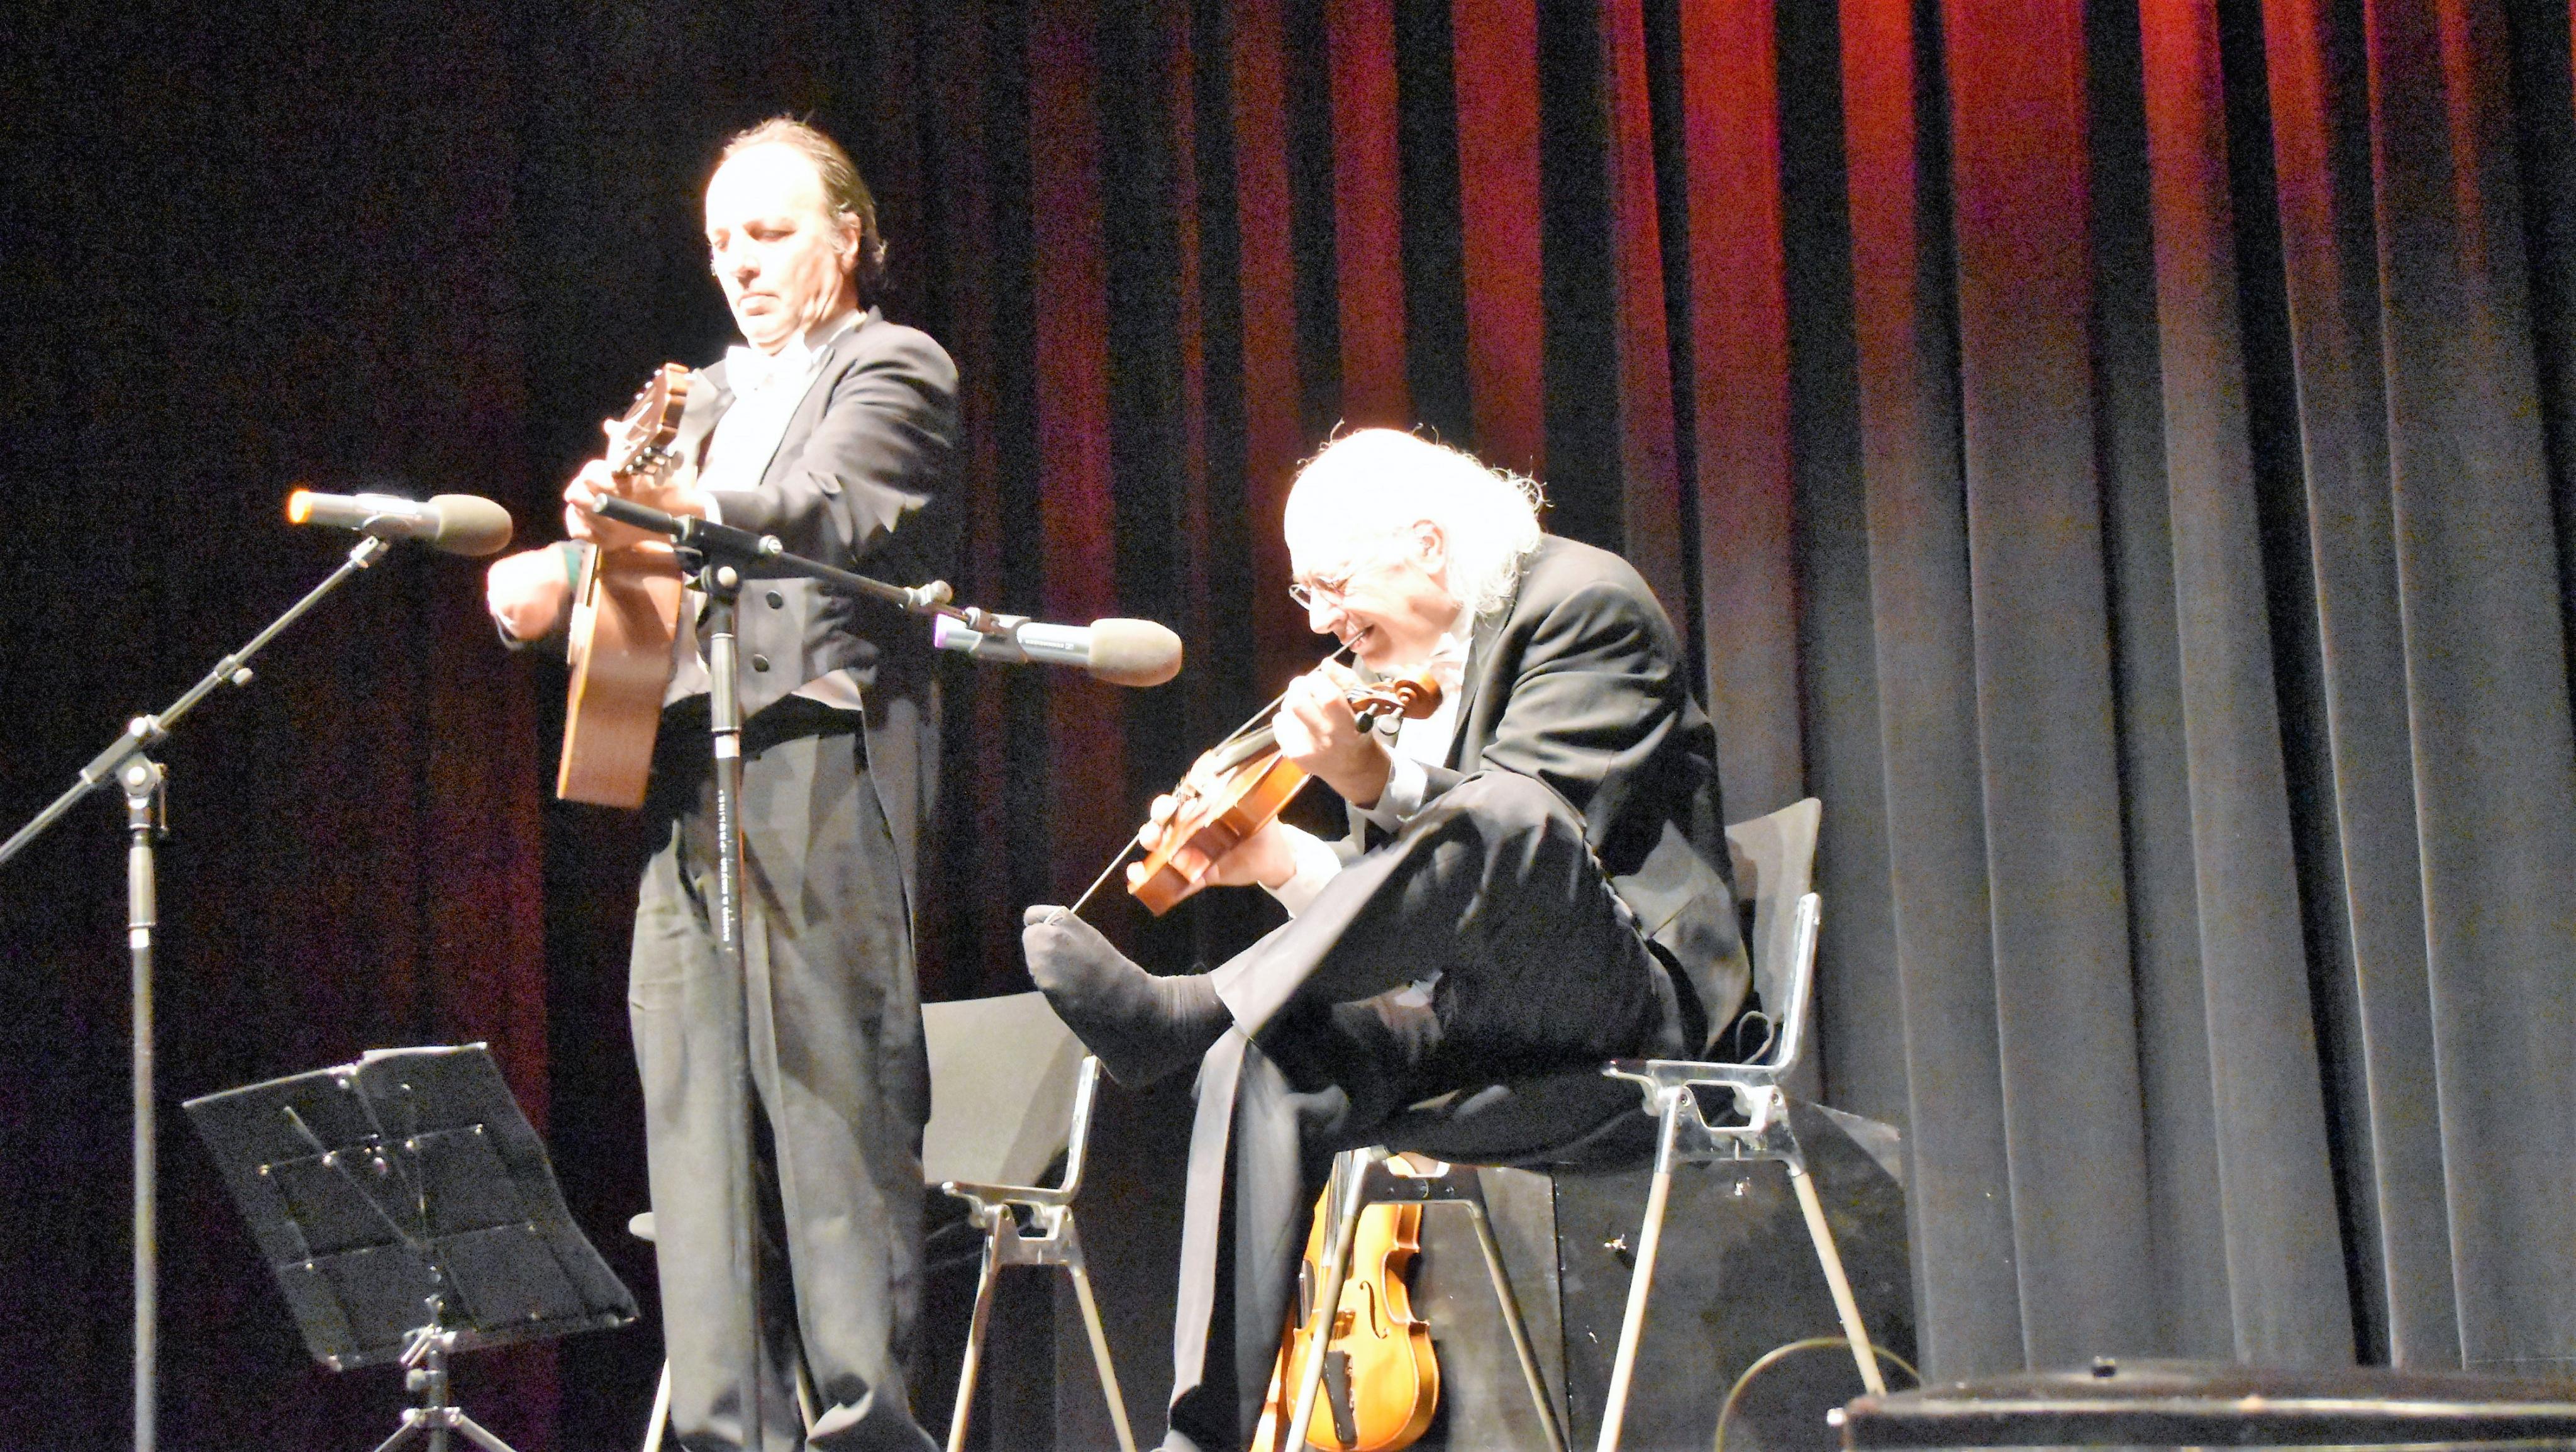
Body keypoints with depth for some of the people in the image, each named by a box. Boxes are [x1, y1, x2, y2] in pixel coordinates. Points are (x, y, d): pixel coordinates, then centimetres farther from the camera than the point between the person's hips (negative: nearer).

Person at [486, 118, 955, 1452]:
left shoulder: (892, 370, 4)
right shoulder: (706, 400, 28)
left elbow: (826, 516, -16)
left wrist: (681, 511, -36)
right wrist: (552, 578, -1)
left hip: (818, 778, -7)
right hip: (690, 791, 7)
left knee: (836, 1100, -10)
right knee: (697, 1114, 2)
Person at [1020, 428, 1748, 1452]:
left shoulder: (1587, 602, -4)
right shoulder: (1398, 671, 19)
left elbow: (1538, 827, -17)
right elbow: (1411, 899, 17)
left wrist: (1375, 782, -32)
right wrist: (1284, 861, -2)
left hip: (1631, 999, -7)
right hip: (1478, 1028, 7)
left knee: (1499, 822, -37)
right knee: (1266, 1069, -22)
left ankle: (1184, 1011, -37)